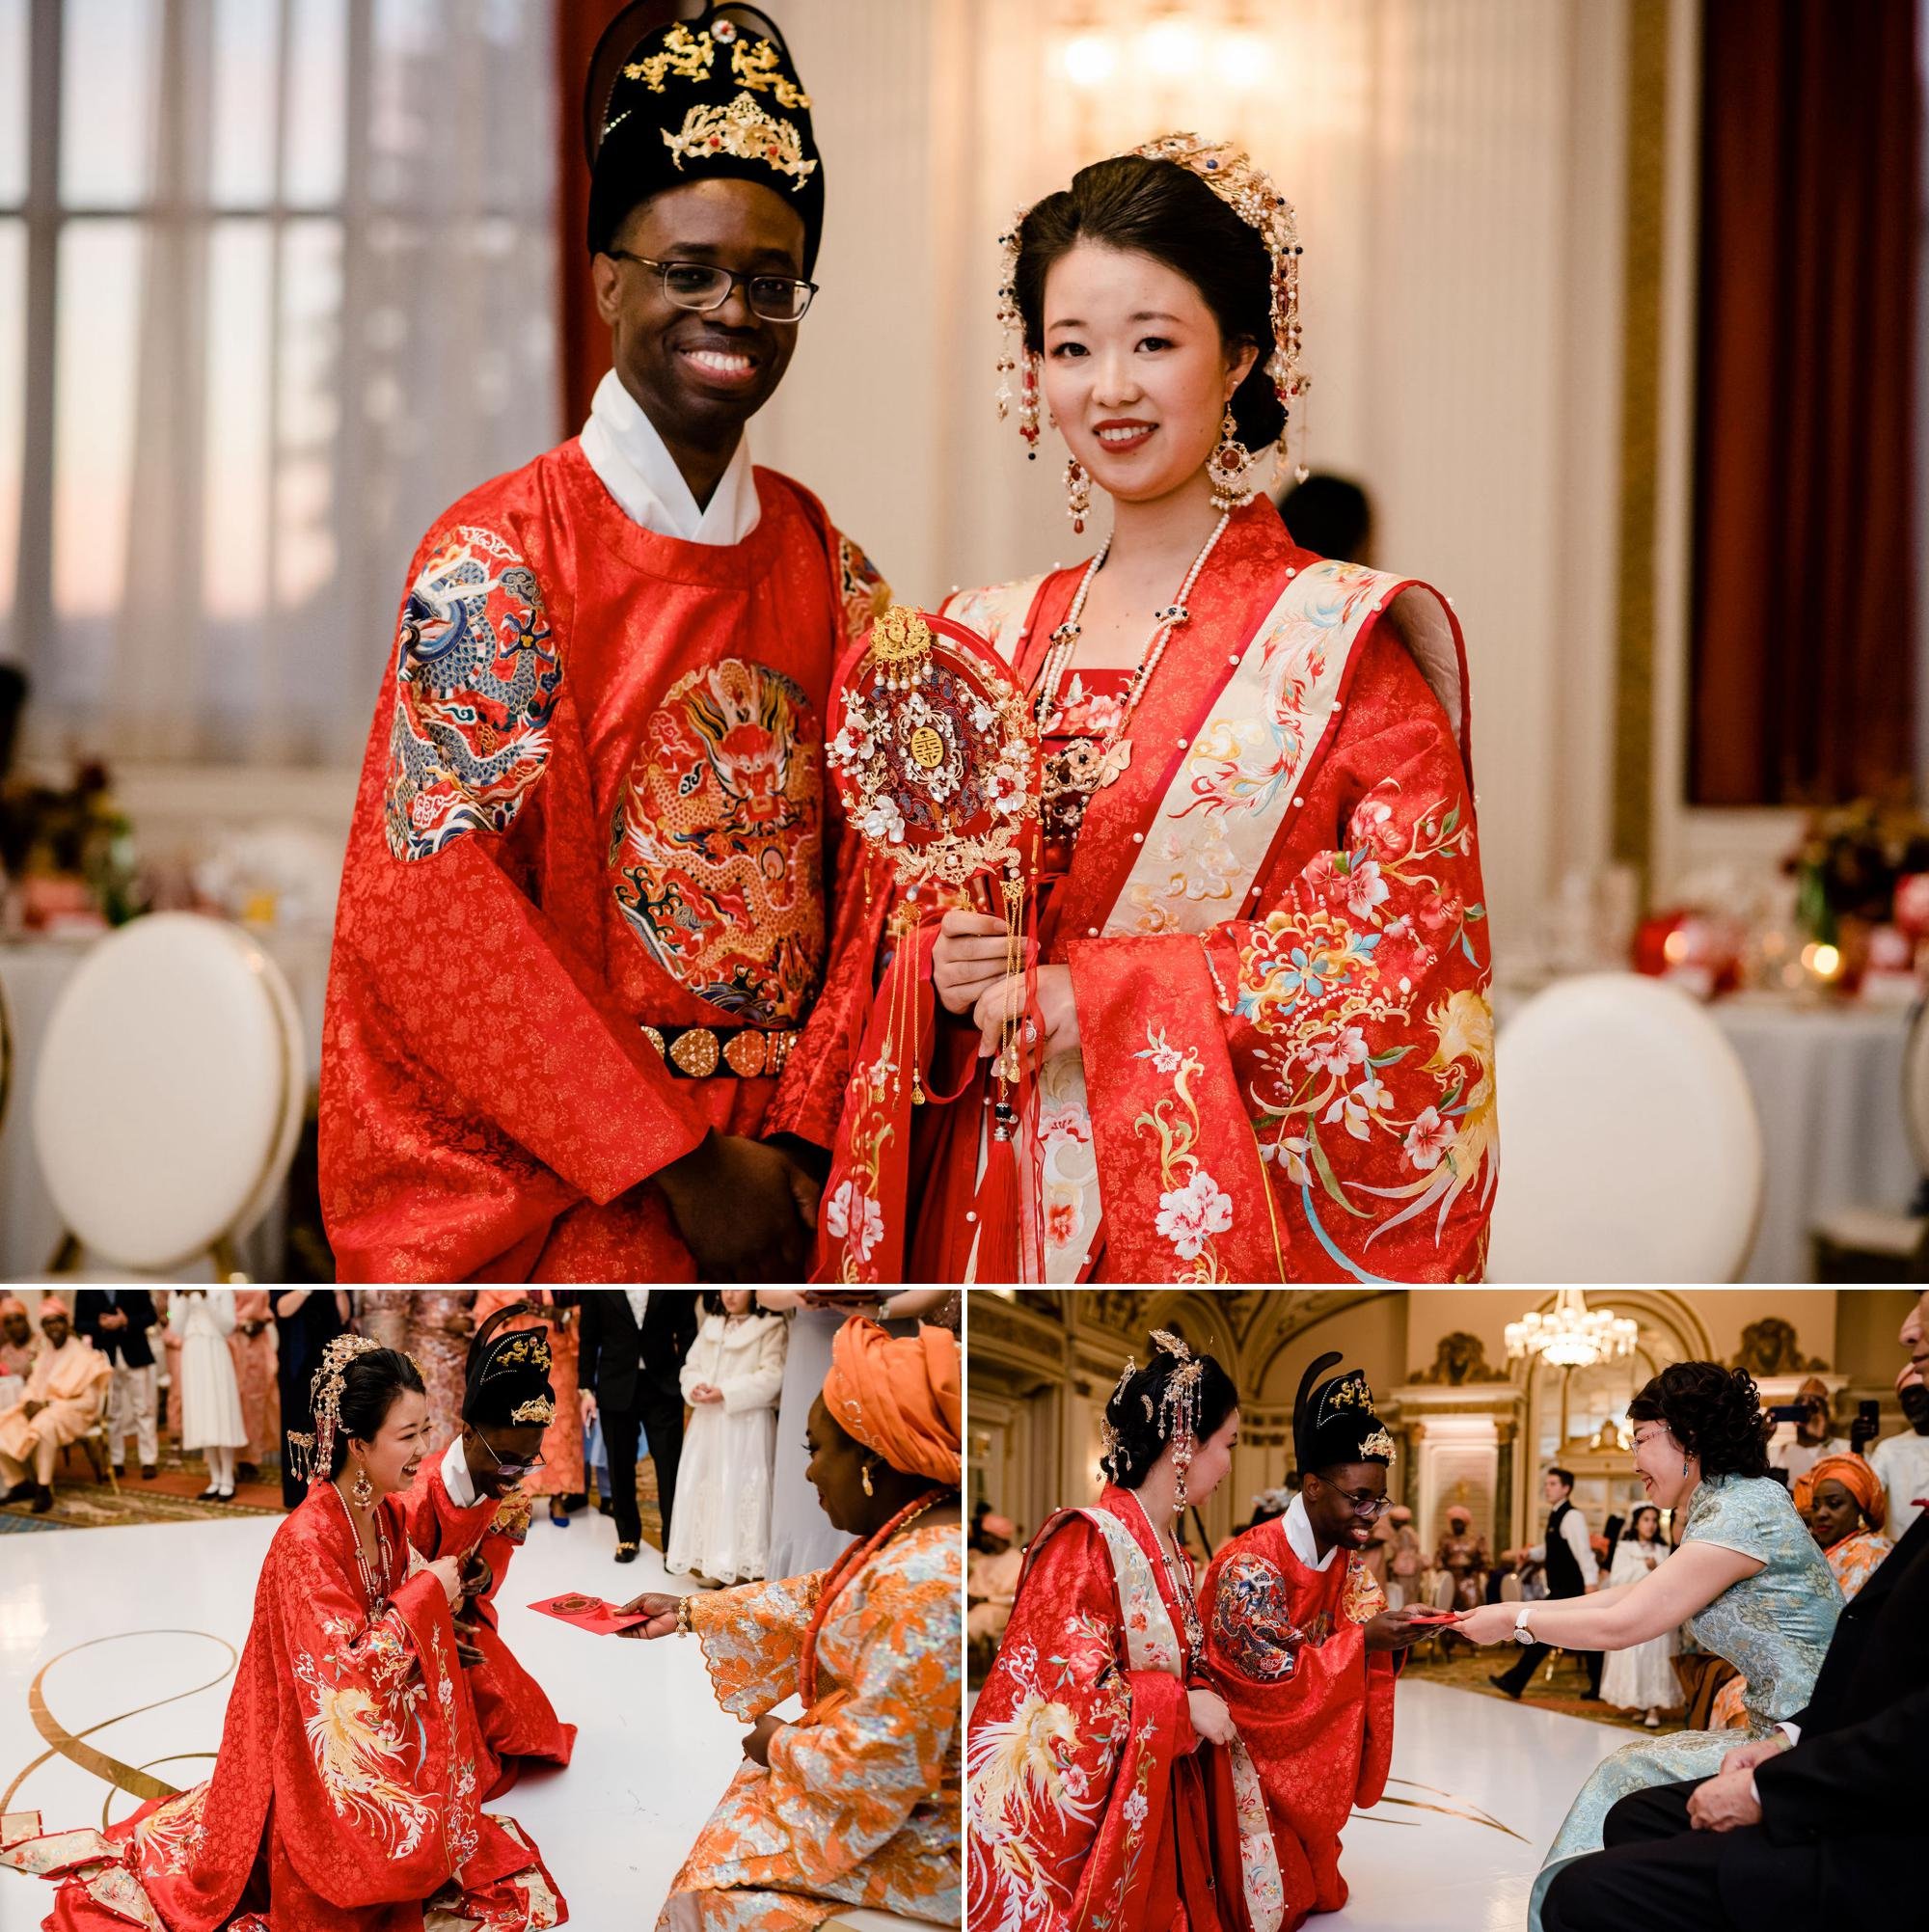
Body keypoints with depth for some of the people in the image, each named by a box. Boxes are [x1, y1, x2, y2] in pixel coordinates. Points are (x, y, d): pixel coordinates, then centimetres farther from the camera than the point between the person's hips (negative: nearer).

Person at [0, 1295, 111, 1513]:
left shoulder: (83, 1356, -10)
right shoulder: (44, 1354, 12)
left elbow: (90, 1401, -15)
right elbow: (32, 1388, 14)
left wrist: (47, 1405, -19)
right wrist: (30, 1403, -12)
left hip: (71, 1413, -7)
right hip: (39, 1409, 7)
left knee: (43, 1426, -39)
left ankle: (44, 1489, -28)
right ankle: (20, 1483, 1)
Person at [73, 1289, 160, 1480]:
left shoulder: (135, 1285, 2)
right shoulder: (85, 1290, 4)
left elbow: (151, 1315, 2)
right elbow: (79, 1324, 4)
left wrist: (126, 1321, -15)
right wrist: (99, 1325, -16)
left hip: (135, 1354, -1)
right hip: (104, 1357, 1)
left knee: (143, 1409, 0)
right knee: (110, 1413, 3)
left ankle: (149, 1461, 4)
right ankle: (116, 1461, 10)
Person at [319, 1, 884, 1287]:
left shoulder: (830, 572, 5)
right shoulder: (496, 563, -10)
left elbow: (862, 876, 4)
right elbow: (437, 912, -15)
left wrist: (799, 1140, -9)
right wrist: (680, 1165, -15)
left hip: (776, 1185, 5)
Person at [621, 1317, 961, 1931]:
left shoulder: (924, 1587, -33)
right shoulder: (911, 1539, 0)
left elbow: (874, 1766, -32)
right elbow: (813, 1600, 16)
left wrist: (782, 1743, -12)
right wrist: (685, 1612, 20)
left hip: (913, 1851, -9)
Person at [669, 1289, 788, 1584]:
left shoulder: (771, 1328, -6)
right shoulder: (710, 1325, 14)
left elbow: (772, 1377, -15)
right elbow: (691, 1366, 13)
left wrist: (725, 1393, -18)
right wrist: (695, 1387, -10)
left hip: (746, 1425, -6)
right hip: (707, 1422, 6)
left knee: (741, 1490, -6)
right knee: (702, 1486, 6)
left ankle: (743, 1565, -2)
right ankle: (707, 1558, 13)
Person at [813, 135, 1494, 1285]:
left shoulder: (1342, 640, -6)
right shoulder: (987, 642, 9)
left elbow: (1411, 943, -13)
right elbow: (902, 927, 15)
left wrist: (1087, 995, -14)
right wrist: (946, 973, -9)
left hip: (1224, 1220, -4)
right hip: (1005, 1221, 4)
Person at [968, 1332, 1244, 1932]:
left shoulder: (1174, 1558, 11)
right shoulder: (1089, 1541, -15)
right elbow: (1062, 1691, -20)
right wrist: (1184, 1706, -16)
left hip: (1153, 1813, 8)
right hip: (1076, 1813, -8)